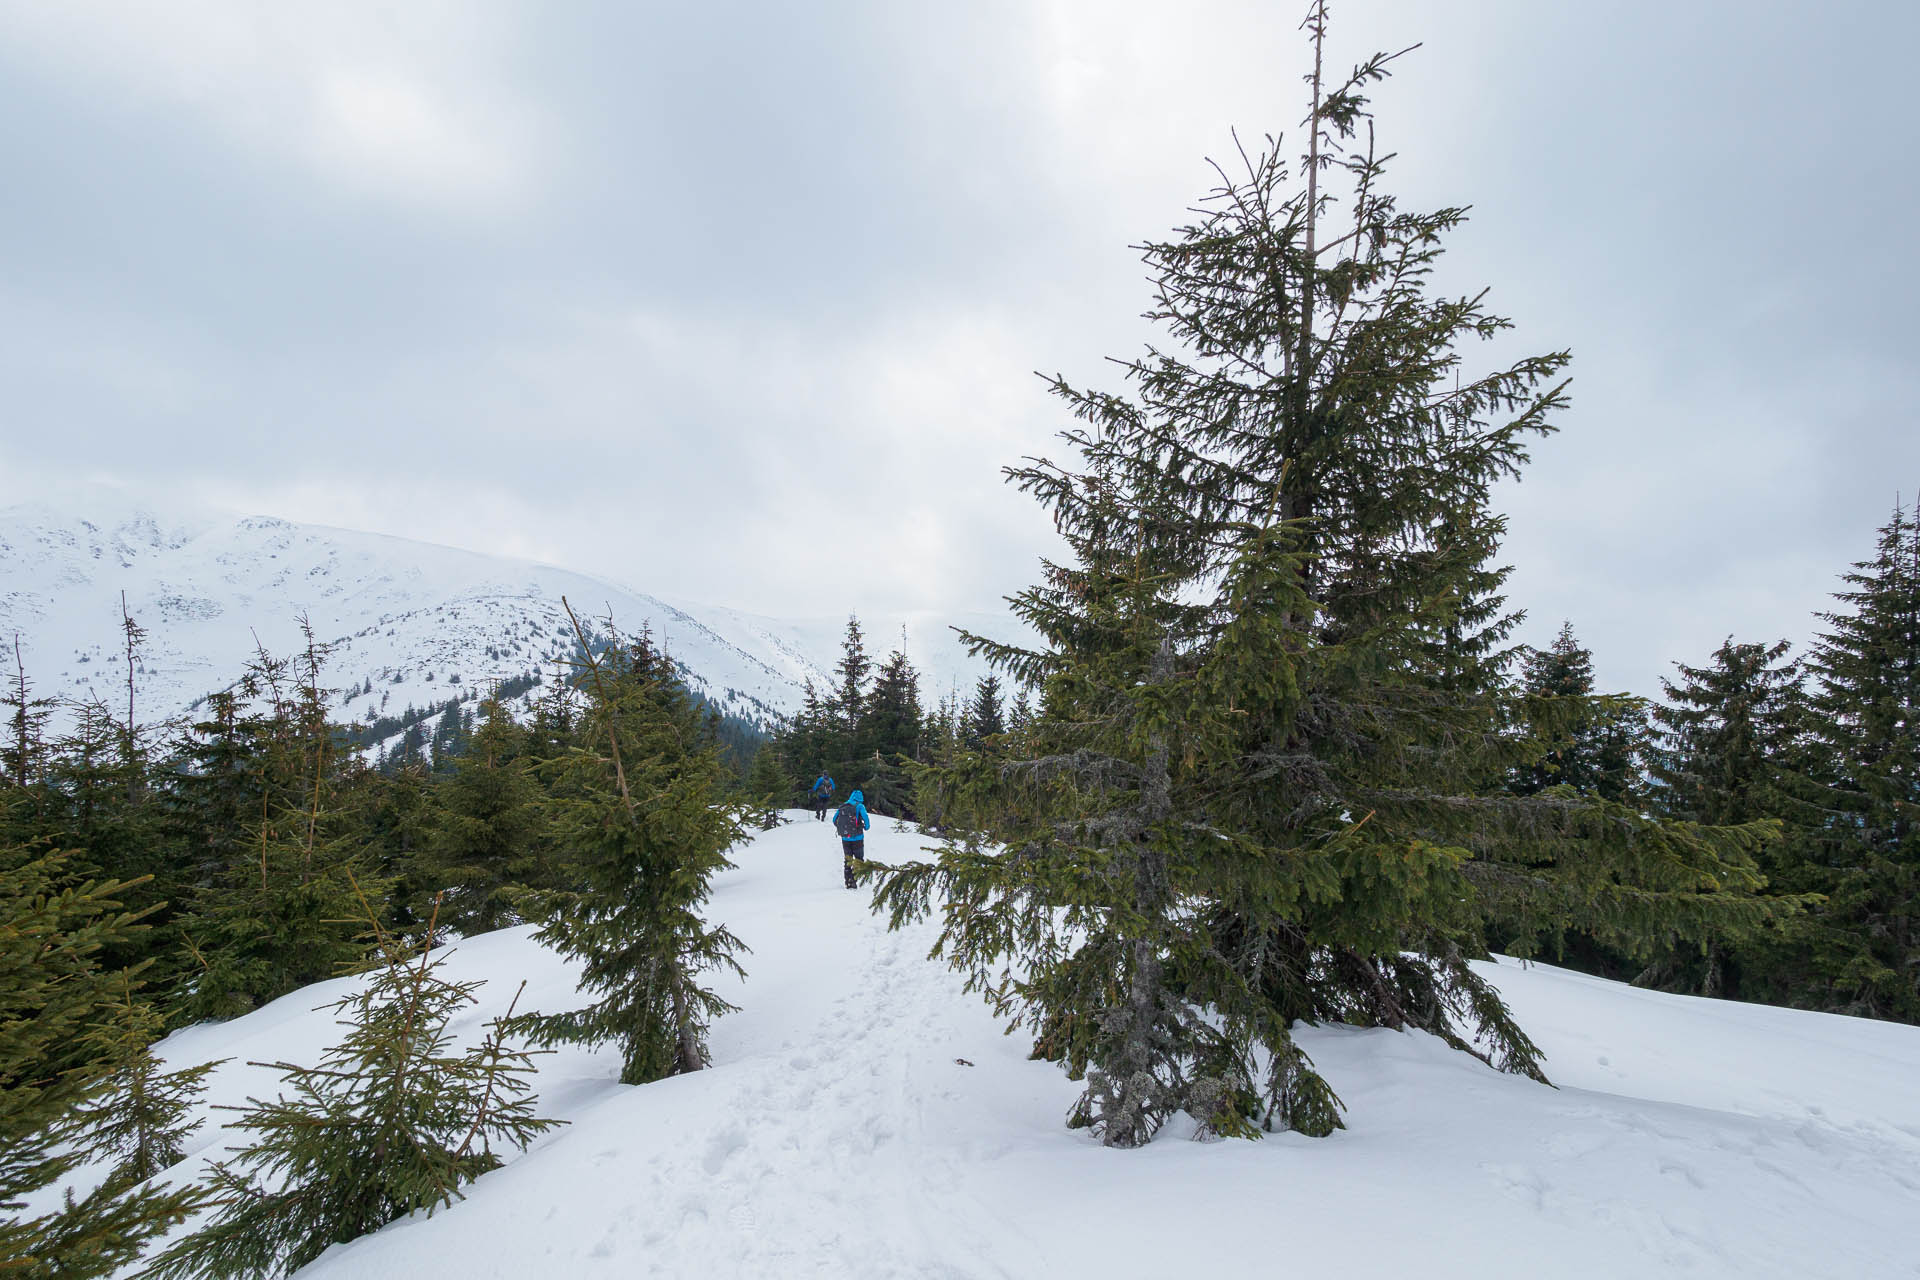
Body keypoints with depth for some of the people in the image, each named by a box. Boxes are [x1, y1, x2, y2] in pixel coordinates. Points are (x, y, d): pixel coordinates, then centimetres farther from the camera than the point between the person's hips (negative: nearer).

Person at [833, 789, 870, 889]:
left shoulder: (842, 807, 7)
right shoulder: (859, 806, -8)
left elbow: (834, 820, 10)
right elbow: (865, 818, -20)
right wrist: (866, 827, -1)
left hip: (845, 838, 4)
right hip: (857, 838, -4)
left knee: (847, 860, 15)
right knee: (859, 860, 8)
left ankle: (848, 882, 16)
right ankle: (855, 881, -2)